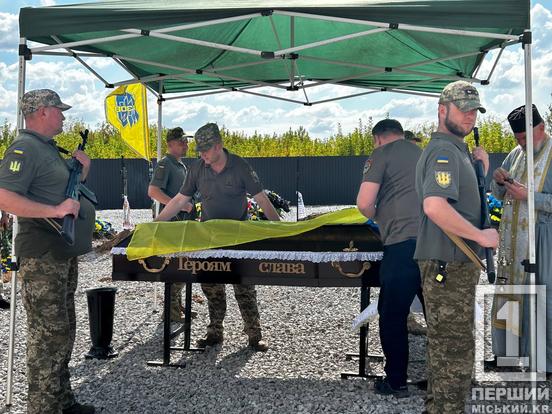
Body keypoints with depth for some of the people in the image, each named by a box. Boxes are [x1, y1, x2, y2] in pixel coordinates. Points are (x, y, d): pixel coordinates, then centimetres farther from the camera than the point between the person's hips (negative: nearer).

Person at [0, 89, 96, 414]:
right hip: (42, 258, -10)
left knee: (63, 330, 16)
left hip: (64, 255, 10)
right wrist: (55, 210, -26)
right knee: (48, 333, -5)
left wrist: (82, 171, 11)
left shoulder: (50, 149, 17)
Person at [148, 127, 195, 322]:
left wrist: (189, 208, 17)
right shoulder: (165, 164, -11)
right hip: (171, 220, -9)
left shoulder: (181, 165, 18)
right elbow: (153, 191, -22)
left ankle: (177, 304, 24)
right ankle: (171, 308, 0)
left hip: (183, 219, 9)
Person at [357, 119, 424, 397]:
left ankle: (396, 382, 13)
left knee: (393, 317, 6)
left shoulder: (381, 155, 4)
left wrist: (379, 219, 15)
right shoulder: (422, 153, 22)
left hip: (403, 244, -6)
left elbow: (364, 204, -6)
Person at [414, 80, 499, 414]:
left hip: (456, 264, 11)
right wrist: (481, 236, -21)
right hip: (449, 264, -11)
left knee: (445, 349, 20)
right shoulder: (444, 151, -15)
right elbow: (435, 206, -30)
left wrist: (481, 170, 9)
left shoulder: (457, 150, 18)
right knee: (455, 353, -5)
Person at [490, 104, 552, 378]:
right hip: (512, 240, 7)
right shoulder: (516, 154, 13)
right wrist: (498, 181, -1)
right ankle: (508, 352, 23)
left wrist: (528, 196, -21)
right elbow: (498, 195, 19)